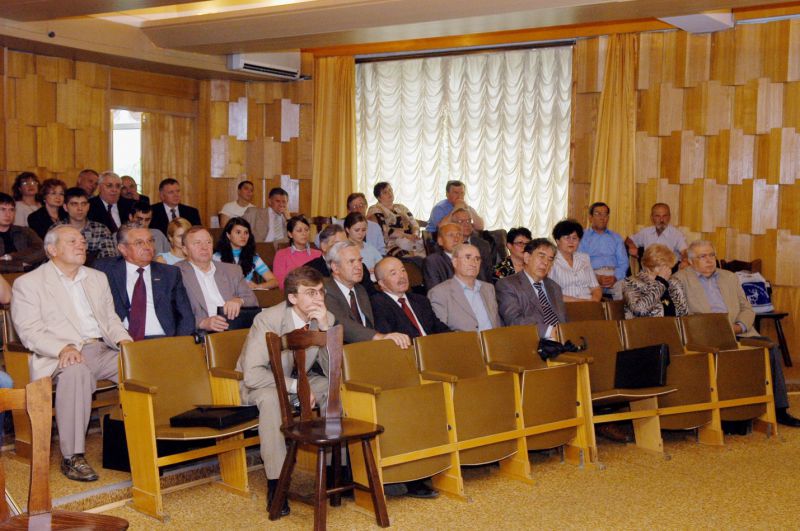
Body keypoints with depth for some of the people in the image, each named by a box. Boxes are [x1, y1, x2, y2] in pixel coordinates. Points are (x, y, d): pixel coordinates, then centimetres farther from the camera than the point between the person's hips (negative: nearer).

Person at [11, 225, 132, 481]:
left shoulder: (97, 278, 24)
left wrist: (123, 340, 0)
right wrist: (63, 348, -21)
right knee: (75, 371, -39)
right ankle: (72, 457, -32)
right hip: (62, 355, -5)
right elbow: (29, 332, -3)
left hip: (103, 351, 5)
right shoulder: (28, 283, 6)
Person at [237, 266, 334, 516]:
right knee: (270, 397, -38)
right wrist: (296, 386, -32)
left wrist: (325, 328, -29)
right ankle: (275, 482, -29)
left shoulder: (326, 319, -12)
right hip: (261, 384, -4)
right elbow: (252, 374, -31)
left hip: (299, 378, 4)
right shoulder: (268, 320, -26)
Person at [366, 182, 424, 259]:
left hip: (412, 243, 6)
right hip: (392, 246, -6)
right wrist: (406, 235, -14)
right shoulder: (374, 210, 5)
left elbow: (414, 224, 18)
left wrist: (415, 234, -6)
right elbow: (384, 230, -8)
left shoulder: (401, 208, 24)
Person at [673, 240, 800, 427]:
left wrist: (738, 326, -4)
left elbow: (747, 309, 18)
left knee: (771, 347, -18)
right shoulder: (681, 279, 7)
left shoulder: (730, 277, 23)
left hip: (738, 333, 5)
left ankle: (778, 409, -13)